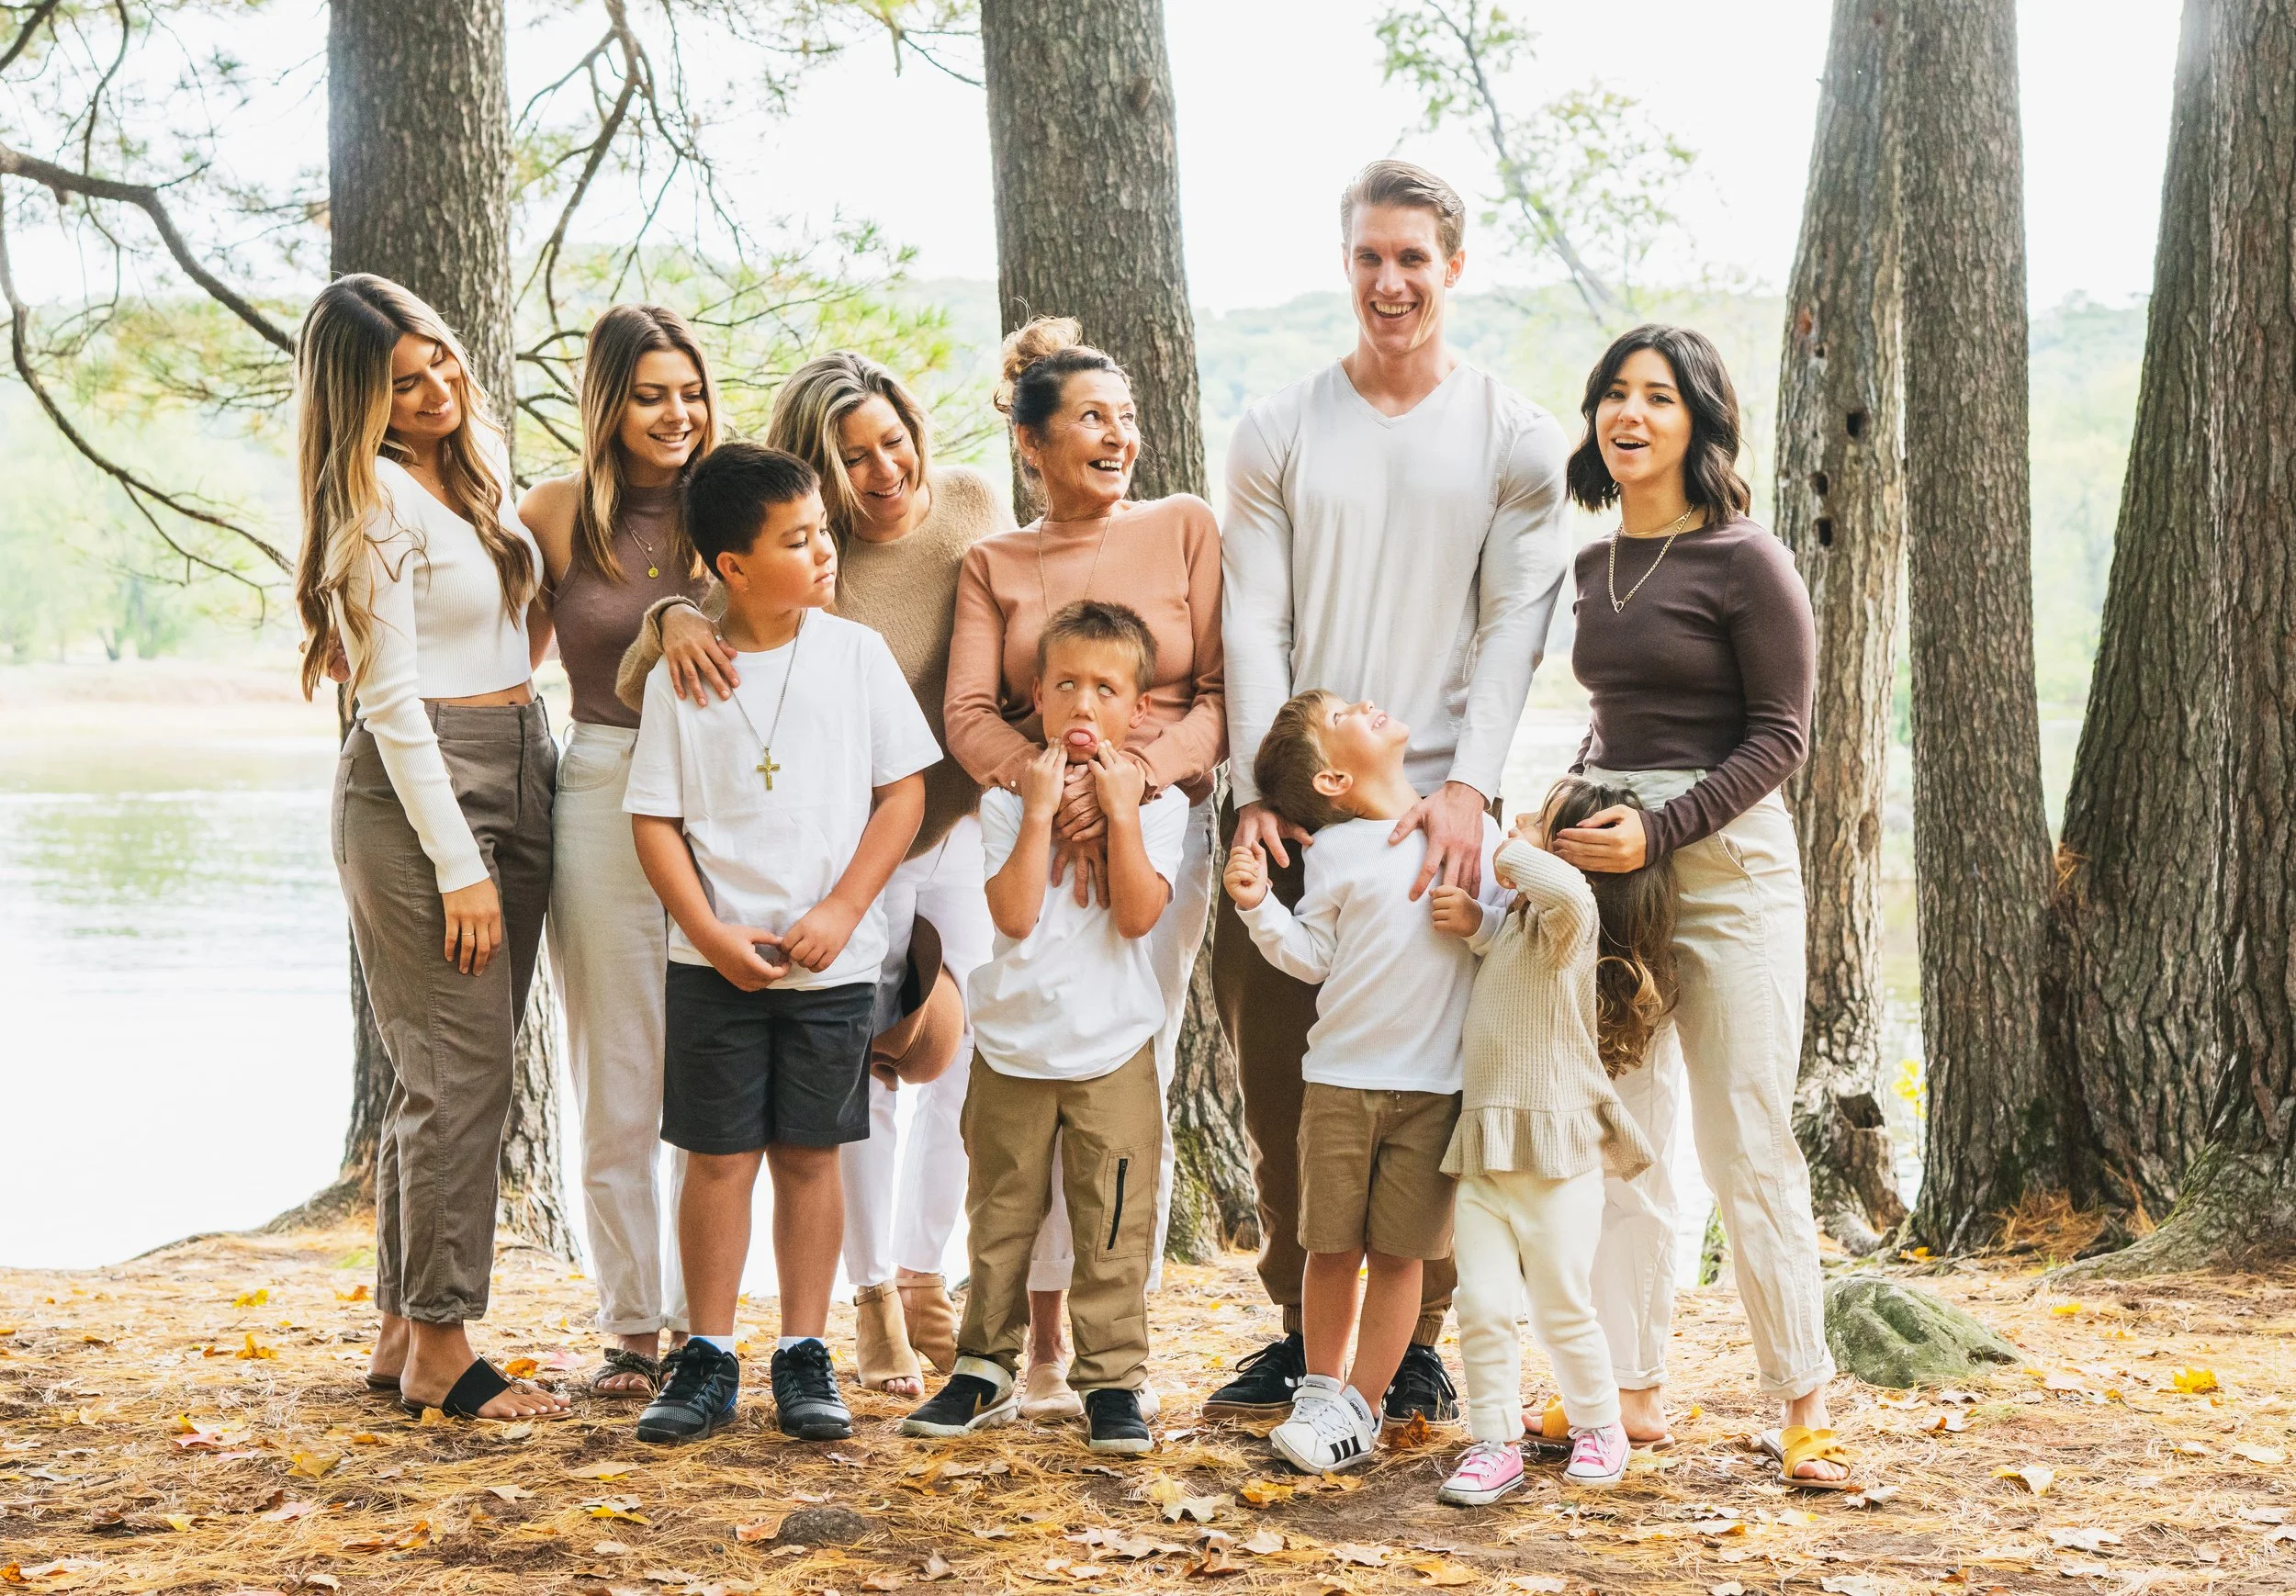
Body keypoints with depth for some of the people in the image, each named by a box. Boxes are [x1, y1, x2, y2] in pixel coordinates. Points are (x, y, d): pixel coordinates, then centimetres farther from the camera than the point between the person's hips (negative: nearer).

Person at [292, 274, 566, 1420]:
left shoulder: (477, 470, 12)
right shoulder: (378, 501, -12)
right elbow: (392, 700, -15)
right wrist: (457, 863, -17)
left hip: (517, 773, 8)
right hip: (422, 793, -8)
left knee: (453, 1072, 10)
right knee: (460, 1074, -8)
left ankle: (403, 1328, 18)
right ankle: (440, 1347, -1)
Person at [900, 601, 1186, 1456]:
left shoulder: (1157, 803, 0)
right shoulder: (1009, 798, 0)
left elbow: (1137, 915, -14)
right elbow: (1015, 914, -14)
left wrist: (1120, 811, -17)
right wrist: (1041, 810, -16)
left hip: (1113, 1050, -1)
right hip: (1012, 1045, 1)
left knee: (1113, 1226, -1)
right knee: (999, 1218, 10)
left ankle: (1111, 1381, 8)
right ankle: (985, 1370, 21)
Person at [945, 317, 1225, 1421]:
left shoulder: (1184, 528, 10)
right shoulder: (992, 566, 13)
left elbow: (1222, 696, 3)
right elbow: (969, 717, 1)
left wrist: (1133, 777, -14)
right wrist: (1054, 790, -18)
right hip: (1035, 838, 1)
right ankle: (1043, 1342, 7)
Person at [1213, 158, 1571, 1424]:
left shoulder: (1514, 439, 5)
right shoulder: (1278, 431, 9)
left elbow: (1514, 628, 0)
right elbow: (1253, 622, 4)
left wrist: (1466, 787, -12)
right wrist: (1257, 787, -7)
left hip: (1434, 804, -2)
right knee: (1278, 1080, 4)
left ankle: (1415, 1339, 11)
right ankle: (1302, 1329, 17)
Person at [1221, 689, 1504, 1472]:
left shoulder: (1474, 827, 4)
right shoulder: (1336, 852, 0)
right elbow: (1312, 957, 1)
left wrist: (1478, 921, -13)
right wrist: (1259, 905, -12)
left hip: (1435, 1085, 1)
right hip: (1341, 1079, 0)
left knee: (1399, 1252, 2)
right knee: (1332, 1247, 4)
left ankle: (1360, 1407, 10)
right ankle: (1321, 1388, 21)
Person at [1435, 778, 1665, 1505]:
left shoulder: (1567, 925, -13)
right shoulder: (1514, 926, 14)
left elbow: (1566, 892, -36)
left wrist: (1513, 855, -18)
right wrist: (1473, 922, 11)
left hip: (1555, 1160, -7)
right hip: (1483, 1155, 7)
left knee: (1563, 1310, 4)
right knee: (1481, 1305, -1)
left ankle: (1598, 1427, 23)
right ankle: (1495, 1444, 6)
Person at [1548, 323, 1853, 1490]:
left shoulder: (1744, 561, -7)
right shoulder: (1595, 566, 12)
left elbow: (1779, 734, -10)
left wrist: (1659, 833, -18)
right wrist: (1572, 814, 9)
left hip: (1726, 859, -6)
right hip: (1611, 866, 6)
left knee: (1749, 1146, -4)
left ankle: (1804, 1406, 5)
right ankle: (1630, 1391, 14)